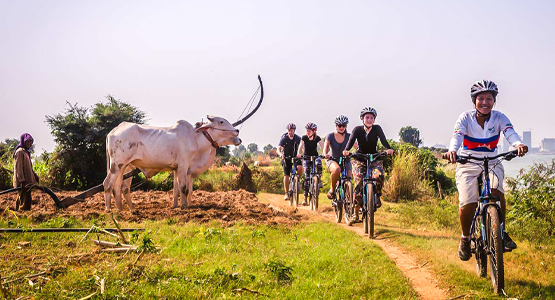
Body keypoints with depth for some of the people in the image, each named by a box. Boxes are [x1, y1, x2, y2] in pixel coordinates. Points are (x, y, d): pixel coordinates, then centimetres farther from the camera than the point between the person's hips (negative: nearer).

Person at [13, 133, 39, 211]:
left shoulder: (26, 152, 18)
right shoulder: (20, 151, -10)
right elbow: (19, 167, -17)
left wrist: (35, 175, 20)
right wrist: (22, 181, -23)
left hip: (28, 180, 10)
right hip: (23, 181, -10)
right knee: (25, 199, -12)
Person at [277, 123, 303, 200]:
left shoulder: (298, 138, -9)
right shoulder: (284, 139, -13)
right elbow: (278, 149, -23)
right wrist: (280, 154, -46)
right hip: (286, 158, 0)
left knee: (300, 168, -29)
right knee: (286, 176, -5)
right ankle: (286, 193, 7)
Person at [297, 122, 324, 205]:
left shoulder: (317, 138, -12)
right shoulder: (304, 138, -11)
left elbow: (323, 146, -23)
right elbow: (301, 146, -23)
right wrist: (299, 154, -44)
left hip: (315, 156, 0)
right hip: (306, 157, 0)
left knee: (319, 165, -36)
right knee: (307, 177, -10)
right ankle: (305, 197, -7)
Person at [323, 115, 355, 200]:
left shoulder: (348, 136, -4)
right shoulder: (331, 136, -7)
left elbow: (356, 146, -17)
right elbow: (326, 146, -21)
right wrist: (325, 154, -44)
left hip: (345, 160, 2)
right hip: (332, 160, -2)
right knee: (337, 170, -37)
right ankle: (332, 189, -14)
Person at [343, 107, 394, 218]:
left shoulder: (377, 129, -7)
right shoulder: (357, 130, -8)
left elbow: (383, 139, -21)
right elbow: (351, 141, -22)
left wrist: (389, 149, -42)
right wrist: (346, 150, -44)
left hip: (375, 159, 1)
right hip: (359, 159, 0)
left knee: (379, 176, -30)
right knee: (359, 182, -17)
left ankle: (377, 196, -2)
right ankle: (355, 212, -9)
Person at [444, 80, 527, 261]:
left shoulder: (499, 118, -7)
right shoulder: (465, 118, -10)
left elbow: (510, 133, -26)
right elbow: (457, 136, -28)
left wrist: (518, 144, -50)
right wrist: (452, 150, -51)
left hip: (492, 164, 1)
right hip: (468, 166, -1)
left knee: (497, 192, -28)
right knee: (467, 205, -16)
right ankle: (465, 238, 11)